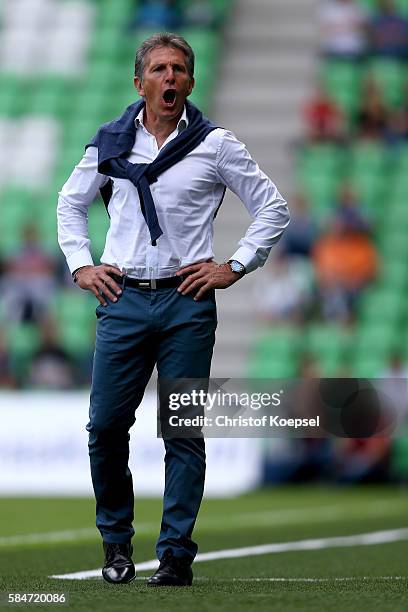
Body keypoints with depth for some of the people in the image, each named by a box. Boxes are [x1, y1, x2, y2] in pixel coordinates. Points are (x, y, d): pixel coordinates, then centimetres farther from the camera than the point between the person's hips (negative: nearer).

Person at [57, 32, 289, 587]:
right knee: (106, 425, -1)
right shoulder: (110, 142, 9)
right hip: (122, 298, 2)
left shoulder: (216, 145, 3)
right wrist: (81, 265, 11)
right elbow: (71, 202, 23)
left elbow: (274, 209, 8)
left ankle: (176, 556, 3)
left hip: (187, 302, -2)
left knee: (184, 432, -2)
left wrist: (234, 268, 0)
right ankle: (116, 542, 17)